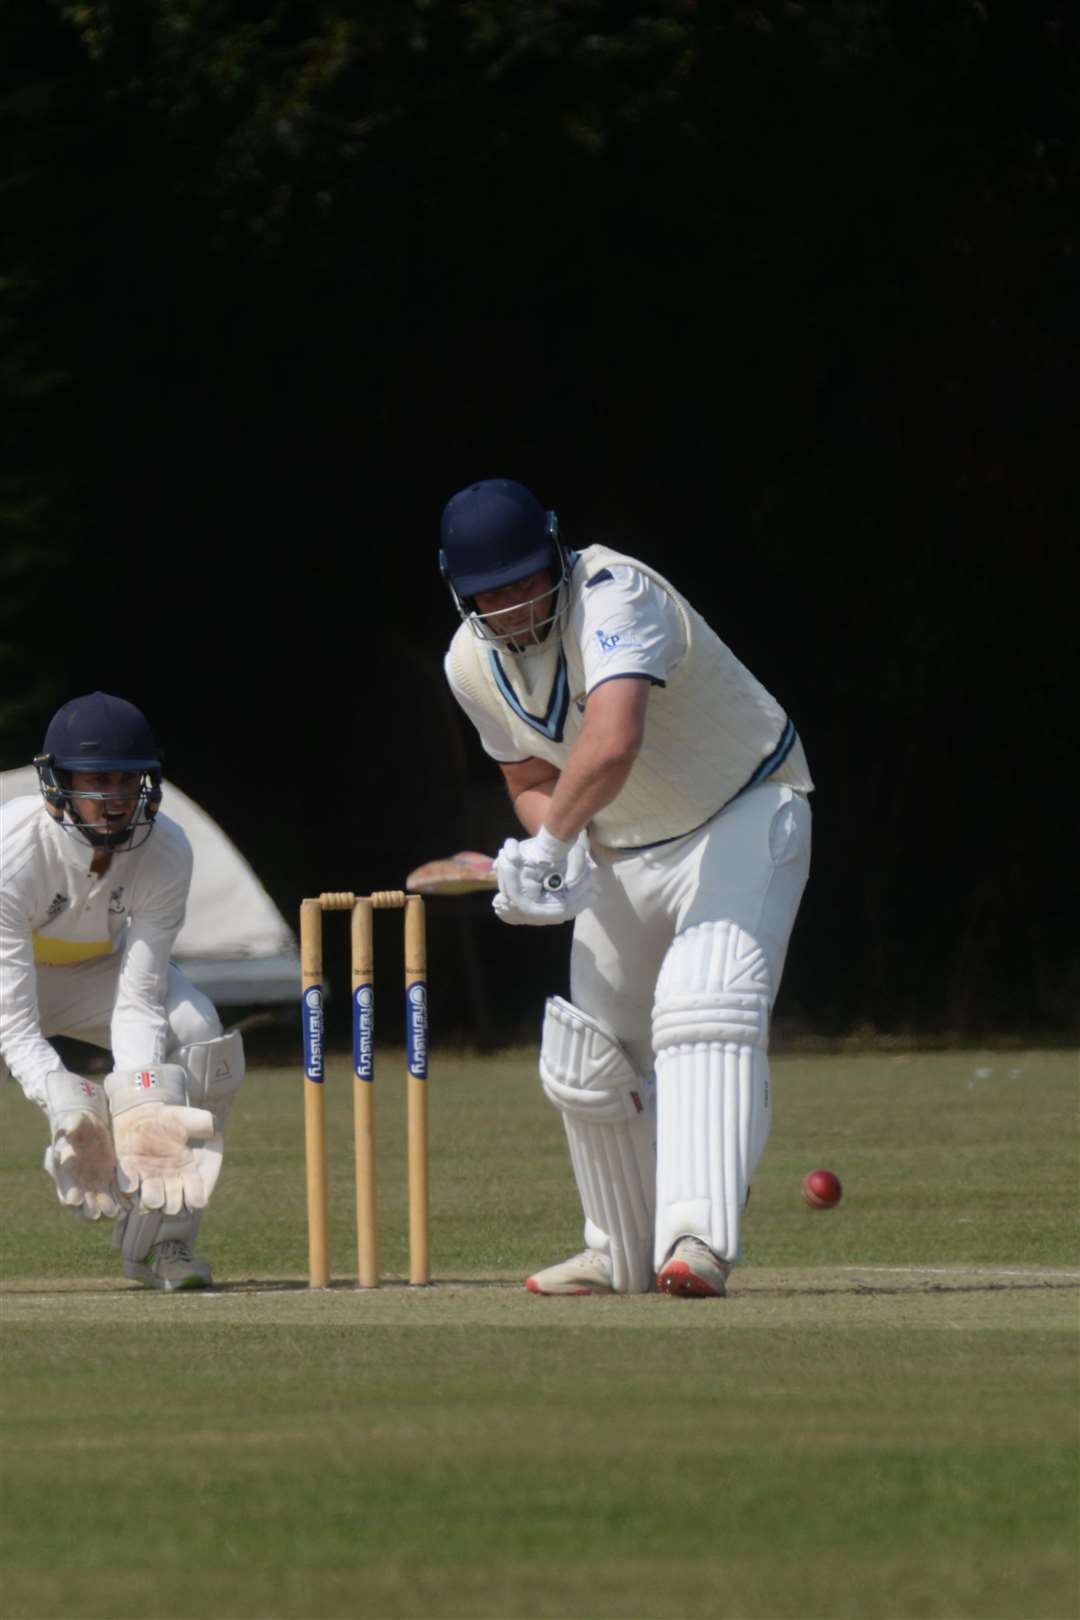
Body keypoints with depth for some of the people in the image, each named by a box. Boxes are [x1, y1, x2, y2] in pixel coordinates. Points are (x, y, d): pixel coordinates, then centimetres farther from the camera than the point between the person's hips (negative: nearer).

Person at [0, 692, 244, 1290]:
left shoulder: (166, 853, -26)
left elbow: (137, 1002, -25)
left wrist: (138, 1097, -44)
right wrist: (65, 1102, -53)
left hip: (100, 966, 3)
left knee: (198, 1030, -25)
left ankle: (162, 1238, -13)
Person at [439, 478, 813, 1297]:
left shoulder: (615, 599, -30)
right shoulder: (474, 663, -5)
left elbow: (612, 745, -46)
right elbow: (532, 778, 8)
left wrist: (550, 845, -38)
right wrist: (559, 854, -13)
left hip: (743, 820, -7)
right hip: (622, 853, 8)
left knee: (705, 1010, -29)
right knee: (587, 1061, 8)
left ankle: (697, 1238, -40)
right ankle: (624, 1255, 28)